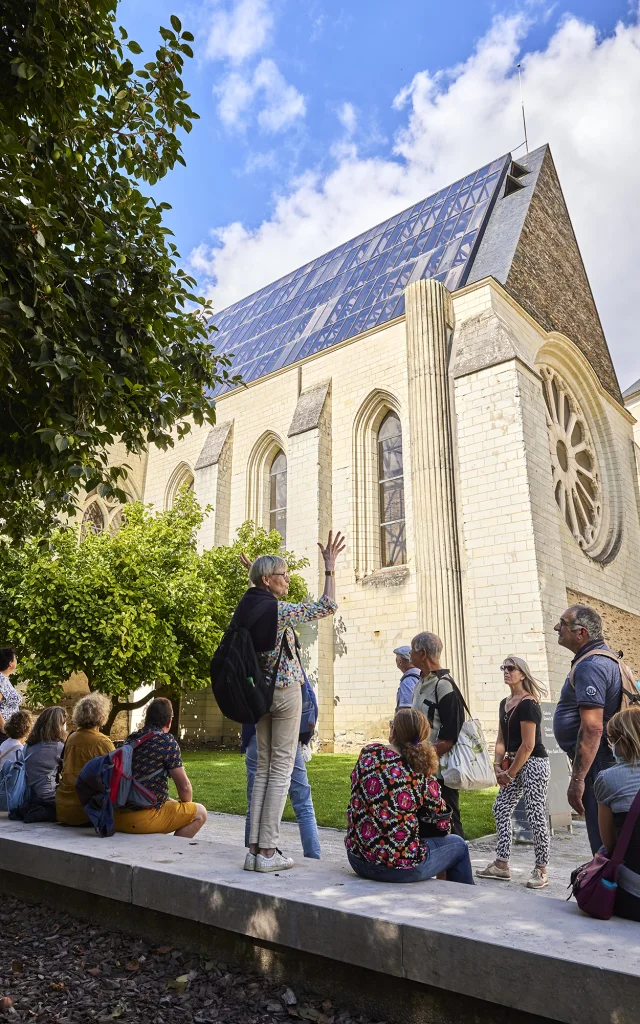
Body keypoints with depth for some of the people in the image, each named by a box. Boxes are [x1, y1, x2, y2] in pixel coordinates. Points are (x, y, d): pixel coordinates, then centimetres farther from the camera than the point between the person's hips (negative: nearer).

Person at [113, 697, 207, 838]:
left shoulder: (131, 739, 11)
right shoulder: (167, 741, -10)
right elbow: (184, 786, -6)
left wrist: (172, 801, 31)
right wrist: (186, 806, 16)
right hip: (141, 819, -8)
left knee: (170, 803, 32)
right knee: (200, 813, 6)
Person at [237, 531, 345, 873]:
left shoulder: (244, 608, 4)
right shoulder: (278, 610, -15)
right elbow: (327, 605, -11)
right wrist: (330, 567, -5)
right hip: (285, 691, -7)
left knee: (264, 769, 12)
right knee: (281, 770, 0)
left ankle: (255, 848, 13)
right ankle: (268, 851, 3)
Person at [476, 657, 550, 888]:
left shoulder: (528, 704, -17)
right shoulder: (504, 703, 9)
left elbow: (528, 745, -19)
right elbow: (501, 739, 13)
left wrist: (510, 773, -13)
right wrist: (498, 765, 0)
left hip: (534, 763, -9)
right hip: (514, 763, 9)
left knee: (535, 815, -3)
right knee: (501, 809, 9)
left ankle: (541, 870, 11)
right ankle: (501, 865, 19)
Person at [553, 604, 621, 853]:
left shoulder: (590, 666, -20)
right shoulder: (604, 658, 14)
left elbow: (592, 727, -27)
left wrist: (577, 779, -25)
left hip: (596, 765, -11)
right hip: (608, 761, 11)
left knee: (602, 839, -3)